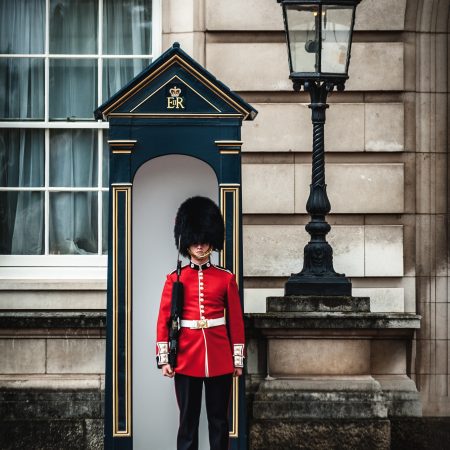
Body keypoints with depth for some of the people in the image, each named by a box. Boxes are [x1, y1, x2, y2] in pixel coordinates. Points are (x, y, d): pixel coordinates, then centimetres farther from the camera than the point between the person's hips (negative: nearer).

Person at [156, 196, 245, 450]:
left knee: (219, 420, 6)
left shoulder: (226, 279, 5)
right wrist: (164, 358, -4)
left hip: (220, 360, 1)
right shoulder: (175, 279, 3)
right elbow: (164, 320, 2)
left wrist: (238, 359, 3)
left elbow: (236, 321, 6)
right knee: (188, 420, 4)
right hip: (186, 359, -1)